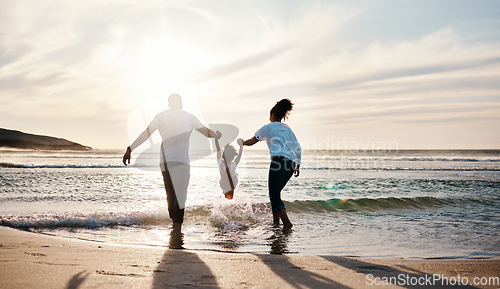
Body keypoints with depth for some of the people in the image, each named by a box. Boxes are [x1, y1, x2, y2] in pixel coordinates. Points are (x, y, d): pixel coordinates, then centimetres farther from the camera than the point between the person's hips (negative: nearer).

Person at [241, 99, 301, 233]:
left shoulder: (268, 127, 9)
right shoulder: (287, 129, 25)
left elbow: (252, 142, 15)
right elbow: (298, 148, 20)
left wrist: (242, 142, 35)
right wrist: (297, 164, 22)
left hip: (279, 160, -7)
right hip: (291, 163, 7)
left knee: (274, 195, -9)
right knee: (275, 192, 20)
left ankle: (287, 222, -24)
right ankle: (275, 220, 20)